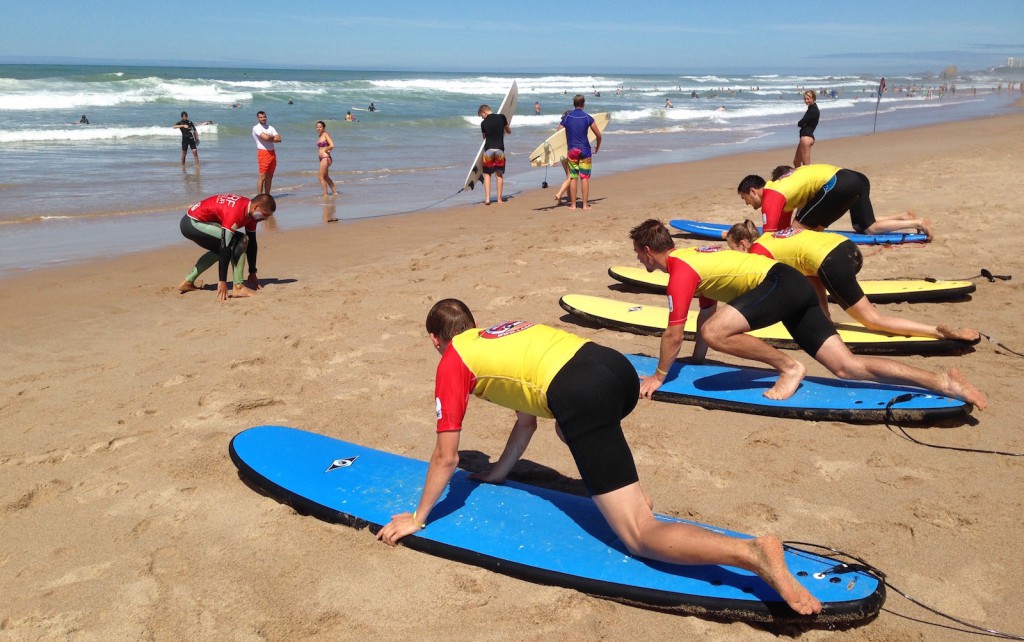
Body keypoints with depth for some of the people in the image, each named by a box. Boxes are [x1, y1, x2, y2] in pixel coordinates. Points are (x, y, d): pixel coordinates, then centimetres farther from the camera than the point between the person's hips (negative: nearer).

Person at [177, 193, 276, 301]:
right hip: (193, 222, -10)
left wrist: (252, 273, 14)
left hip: (191, 223, 10)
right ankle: (238, 287, -18)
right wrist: (222, 282, -28)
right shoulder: (236, 212, -28)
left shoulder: (250, 212, 0)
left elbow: (252, 243, 9)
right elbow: (226, 246, -29)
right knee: (240, 241, -18)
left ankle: (188, 282, 30)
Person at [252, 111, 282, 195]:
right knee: (262, 177, -9)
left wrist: (269, 138, -9)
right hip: (263, 153, -7)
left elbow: (279, 139, 2)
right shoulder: (256, 128, -3)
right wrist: (273, 137, 1)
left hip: (272, 153, 7)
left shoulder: (270, 128, 16)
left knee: (269, 177, 9)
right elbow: (266, 137, -19)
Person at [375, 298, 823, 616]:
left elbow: (446, 457, 17)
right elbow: (526, 421, 43)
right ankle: (629, 489, 27)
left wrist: (418, 518, 29)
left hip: (581, 394, -8)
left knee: (641, 537, -7)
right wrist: (494, 475, 53)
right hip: (615, 364, 8)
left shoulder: (453, 363, 17)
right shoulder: (502, 334, 36)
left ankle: (753, 553, -28)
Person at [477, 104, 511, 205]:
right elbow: (509, 131, 14)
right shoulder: (502, 117, 0)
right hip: (500, 149, 1)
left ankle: (487, 198, -1)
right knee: (499, 174, 9)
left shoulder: (483, 123, -1)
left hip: (488, 150, -1)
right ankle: (499, 199, 9)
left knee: (487, 174, 9)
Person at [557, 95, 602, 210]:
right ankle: (585, 204, 2)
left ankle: (573, 204, 7)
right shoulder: (588, 118, -3)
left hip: (572, 151, 2)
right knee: (584, 178, 1)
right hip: (585, 151, -2)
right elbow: (598, 135, -1)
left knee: (573, 178, 6)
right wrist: (597, 147, 18)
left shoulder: (567, 117, 2)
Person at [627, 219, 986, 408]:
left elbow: (674, 334, -8)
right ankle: (943, 382, -4)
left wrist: (659, 377, 3)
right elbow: (707, 312, 31)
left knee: (716, 332, -26)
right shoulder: (693, 259, 21)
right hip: (794, 287, 9)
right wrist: (696, 362, 37)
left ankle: (788, 367, -11)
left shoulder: (680, 270, -8)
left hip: (779, 284, -9)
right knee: (847, 366, 2)